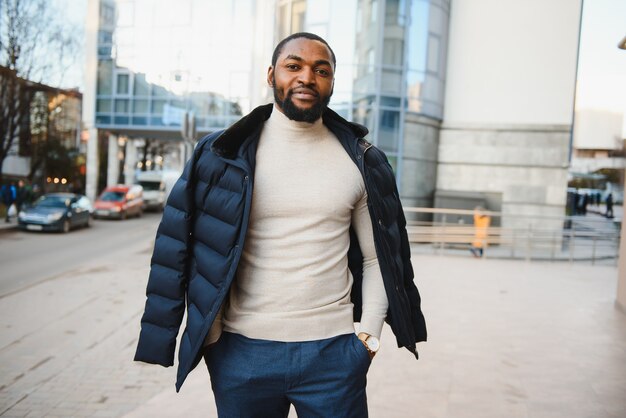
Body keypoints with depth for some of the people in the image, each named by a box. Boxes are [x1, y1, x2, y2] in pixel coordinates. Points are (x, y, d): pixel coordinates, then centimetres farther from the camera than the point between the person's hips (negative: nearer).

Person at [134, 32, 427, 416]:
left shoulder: (360, 162, 2)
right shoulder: (224, 154, -2)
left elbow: (378, 258, 6)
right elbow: (197, 252, 0)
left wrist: (368, 335, -2)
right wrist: (212, 338, -4)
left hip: (333, 353, 1)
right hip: (241, 352, 0)